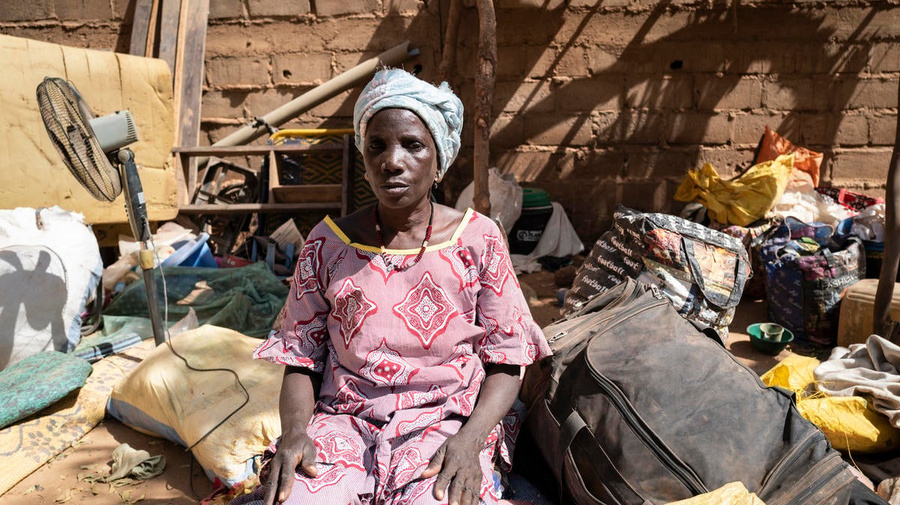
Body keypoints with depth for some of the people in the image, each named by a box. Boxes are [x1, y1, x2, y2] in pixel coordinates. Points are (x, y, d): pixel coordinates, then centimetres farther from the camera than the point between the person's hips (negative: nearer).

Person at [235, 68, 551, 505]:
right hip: (344, 422, 1)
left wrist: (470, 439, -15)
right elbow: (301, 358, 6)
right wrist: (294, 429, -12)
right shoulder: (327, 244, 3)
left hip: (444, 421, -1)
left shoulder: (477, 240, -1)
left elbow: (505, 360, 1)